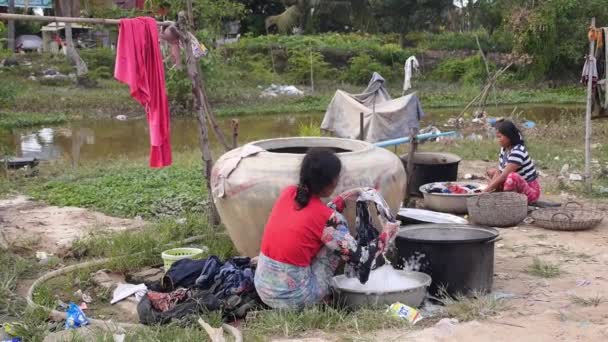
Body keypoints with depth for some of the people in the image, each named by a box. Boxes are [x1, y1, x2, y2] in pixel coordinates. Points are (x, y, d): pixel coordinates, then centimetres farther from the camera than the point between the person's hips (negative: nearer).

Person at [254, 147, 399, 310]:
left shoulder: (288, 193, 0)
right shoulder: (329, 218, -17)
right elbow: (357, 256, -6)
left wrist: (342, 199, 25)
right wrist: (385, 234, 9)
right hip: (294, 298, -6)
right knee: (336, 235, 4)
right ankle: (323, 295, 10)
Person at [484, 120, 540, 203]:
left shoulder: (518, 152, -24)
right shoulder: (504, 149, 3)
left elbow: (503, 176, -28)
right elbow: (498, 172, -1)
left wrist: (486, 191, -27)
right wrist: (489, 188, -16)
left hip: (531, 191, -9)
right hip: (518, 188, 9)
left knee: (512, 176, -37)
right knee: (492, 172, 14)